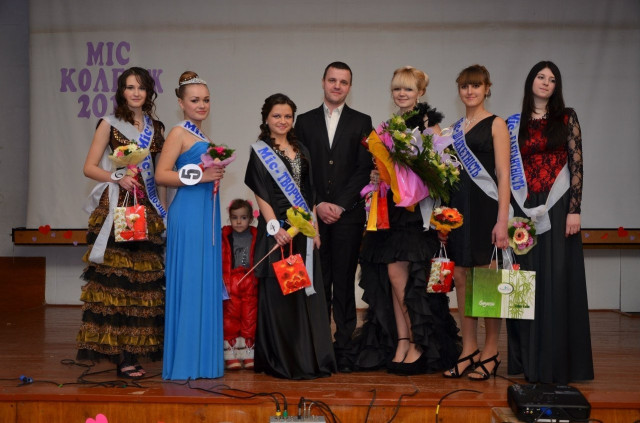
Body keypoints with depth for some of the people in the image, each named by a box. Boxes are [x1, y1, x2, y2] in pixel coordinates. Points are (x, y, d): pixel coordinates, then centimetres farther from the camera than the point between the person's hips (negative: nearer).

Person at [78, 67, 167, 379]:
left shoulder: (156, 128, 16)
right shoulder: (110, 124, 5)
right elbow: (89, 167, 0)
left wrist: (163, 208, 12)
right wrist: (118, 177, -15)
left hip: (148, 210, 4)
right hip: (116, 207, -4)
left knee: (142, 277, 1)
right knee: (115, 277, -8)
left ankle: (133, 351, 7)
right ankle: (120, 353, -5)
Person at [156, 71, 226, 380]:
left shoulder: (201, 135, 18)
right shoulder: (178, 133, -6)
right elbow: (161, 175, -15)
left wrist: (215, 175, 12)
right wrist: (199, 175, -20)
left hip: (206, 213, 9)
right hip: (188, 213, -9)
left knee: (207, 284, 10)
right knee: (188, 284, -5)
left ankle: (203, 359, 18)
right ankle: (184, 363, 2)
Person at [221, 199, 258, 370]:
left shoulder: (256, 237, 5)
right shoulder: (224, 237, 0)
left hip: (250, 285, 2)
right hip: (230, 284, -1)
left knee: (250, 319, 5)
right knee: (230, 318, -2)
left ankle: (248, 353, 14)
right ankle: (231, 355, 5)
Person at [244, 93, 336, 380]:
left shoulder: (301, 150, 15)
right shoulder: (260, 151, -1)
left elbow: (309, 194, 16)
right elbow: (260, 194, -8)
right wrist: (274, 227, -18)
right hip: (278, 230, -6)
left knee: (306, 291, 7)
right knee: (279, 292, -3)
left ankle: (311, 357, 14)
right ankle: (282, 360, 4)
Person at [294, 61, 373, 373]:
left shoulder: (361, 122, 8)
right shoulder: (305, 121, 12)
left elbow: (364, 169, 0)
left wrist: (340, 205, -8)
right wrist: (317, 205, -6)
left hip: (348, 215, -1)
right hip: (314, 214, 1)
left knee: (344, 283, 1)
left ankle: (344, 348, 4)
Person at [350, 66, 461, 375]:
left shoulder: (429, 123, -2)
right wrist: (378, 176, 2)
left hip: (419, 207, -6)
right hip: (392, 209, 6)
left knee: (399, 272, -8)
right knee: (394, 274, 2)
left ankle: (419, 341, 5)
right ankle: (402, 341, 9)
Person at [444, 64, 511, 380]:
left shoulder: (496, 124, -1)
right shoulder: (456, 127, 16)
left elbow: (503, 174, -8)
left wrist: (502, 220, -16)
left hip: (485, 206, -6)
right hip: (458, 207, 6)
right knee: (461, 277, 5)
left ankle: (490, 352, 7)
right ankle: (469, 350, 13)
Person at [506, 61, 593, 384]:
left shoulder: (567, 118, 3)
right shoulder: (516, 123, 10)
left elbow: (576, 165, -3)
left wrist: (574, 210, -12)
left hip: (557, 207, -3)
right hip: (525, 209, 3)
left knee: (556, 280, -3)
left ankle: (556, 361, 3)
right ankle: (528, 358, 13)